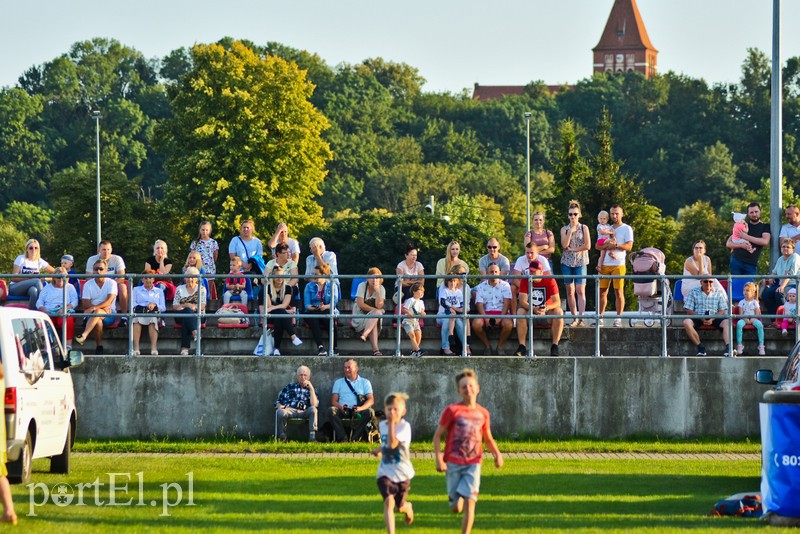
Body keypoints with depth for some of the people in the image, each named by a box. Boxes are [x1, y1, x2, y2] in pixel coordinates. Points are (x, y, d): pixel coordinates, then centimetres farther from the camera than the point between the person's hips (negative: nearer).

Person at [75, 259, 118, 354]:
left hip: (109, 315, -2)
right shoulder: (88, 285, 6)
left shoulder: (111, 283, 1)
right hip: (93, 314, 2)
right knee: (98, 321, -35)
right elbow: (85, 305, -2)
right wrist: (103, 307, -14)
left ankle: (84, 336, -51)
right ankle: (99, 346, -26)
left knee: (97, 312, -36)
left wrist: (93, 308, -26)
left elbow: (109, 301, -14)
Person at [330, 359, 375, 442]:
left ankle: (355, 438, -33)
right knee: (332, 410, -31)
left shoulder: (365, 382, 17)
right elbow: (333, 401, 11)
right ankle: (343, 438, -37)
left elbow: (371, 400, 3)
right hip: (343, 412, 1)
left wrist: (361, 408, -18)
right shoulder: (338, 382, 22)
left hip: (358, 412, -1)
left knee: (370, 412, -33)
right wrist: (340, 407, -14)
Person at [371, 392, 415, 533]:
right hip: (385, 472, 2)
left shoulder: (404, 426, -15)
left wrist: (392, 424, -29)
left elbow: (393, 444, -29)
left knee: (400, 506, 13)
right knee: (389, 501, -20)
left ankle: (408, 507, 51)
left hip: (402, 472, -2)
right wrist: (379, 450, 9)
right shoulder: (382, 425, 3)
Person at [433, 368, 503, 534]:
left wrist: (497, 454, 1)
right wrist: (439, 459, -14)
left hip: (473, 464, 1)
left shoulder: (483, 413, 6)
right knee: (456, 508, 5)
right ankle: (458, 500, 43)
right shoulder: (452, 411, -5)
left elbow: (488, 438, 19)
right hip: (453, 463, -1)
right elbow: (438, 435, -2)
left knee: (470, 503, -13)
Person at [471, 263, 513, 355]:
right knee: (476, 323, -30)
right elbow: (479, 304, 0)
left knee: (508, 323, -34)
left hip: (502, 313, -1)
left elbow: (507, 303, -3)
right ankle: (487, 346, -8)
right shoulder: (481, 287, 10)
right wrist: (486, 318, -18)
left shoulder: (505, 285, 8)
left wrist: (500, 317, -18)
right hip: (486, 313, 1)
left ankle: (500, 347, -9)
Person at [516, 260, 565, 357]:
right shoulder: (525, 281, -5)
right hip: (531, 311, 1)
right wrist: (533, 309, -34)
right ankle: (522, 347, -31)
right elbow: (522, 301, -14)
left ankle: (555, 346, -30)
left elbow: (557, 302, -16)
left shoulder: (550, 281, -9)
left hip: (547, 311, -1)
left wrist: (546, 308, -37)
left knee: (559, 312, -31)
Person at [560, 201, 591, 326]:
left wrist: (572, 249, -6)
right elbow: (564, 245, -3)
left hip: (580, 262, -3)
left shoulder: (584, 228, 5)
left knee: (580, 291, -12)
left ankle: (581, 318, -19)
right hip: (567, 262, 3)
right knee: (570, 291, 1)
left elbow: (587, 246, -5)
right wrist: (570, 231, -9)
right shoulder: (564, 229, 10)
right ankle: (574, 318, 4)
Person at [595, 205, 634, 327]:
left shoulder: (626, 229, 4)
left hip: (618, 265, -5)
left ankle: (619, 318, -5)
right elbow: (599, 246, 14)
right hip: (605, 264, 5)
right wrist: (608, 245, -6)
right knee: (602, 291, 3)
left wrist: (615, 245, -17)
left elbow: (629, 247, -7)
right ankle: (600, 317, 6)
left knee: (618, 291, -7)